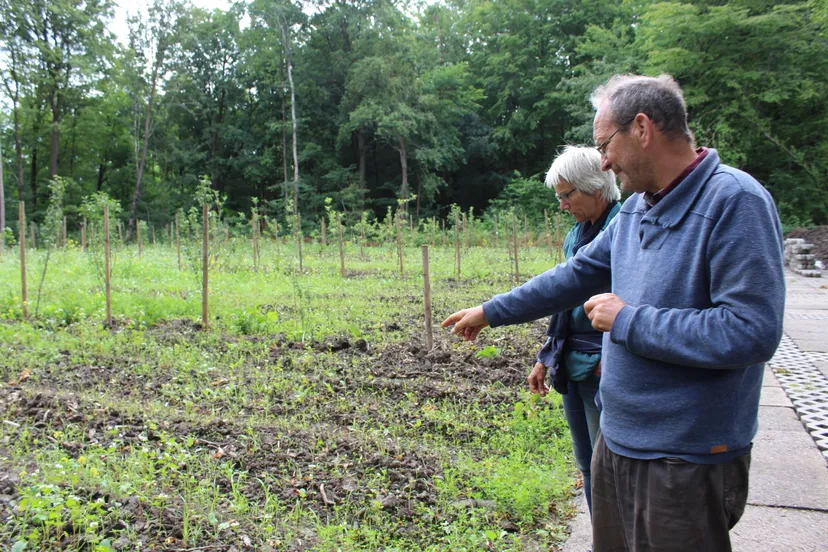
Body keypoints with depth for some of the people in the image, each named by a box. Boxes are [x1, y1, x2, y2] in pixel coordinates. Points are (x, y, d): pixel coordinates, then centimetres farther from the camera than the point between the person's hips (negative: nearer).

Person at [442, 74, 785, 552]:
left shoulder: (734, 202, -20)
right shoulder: (636, 208, 5)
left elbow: (752, 331, -26)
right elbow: (577, 275, 14)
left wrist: (629, 320, -19)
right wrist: (490, 312, 18)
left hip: (686, 459, -8)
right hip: (617, 440, 8)